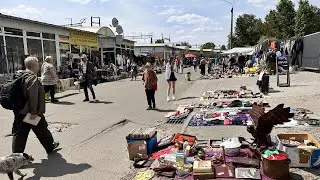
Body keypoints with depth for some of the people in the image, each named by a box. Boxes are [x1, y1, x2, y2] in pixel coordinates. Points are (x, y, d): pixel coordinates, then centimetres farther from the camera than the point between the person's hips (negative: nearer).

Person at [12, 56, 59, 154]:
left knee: (19, 133, 10)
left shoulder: (19, 75, 11)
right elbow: (33, 97, -25)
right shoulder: (33, 78, -19)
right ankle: (50, 147, 29)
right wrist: (34, 112, -22)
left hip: (19, 111, 8)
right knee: (42, 131, 11)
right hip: (30, 112, -8)